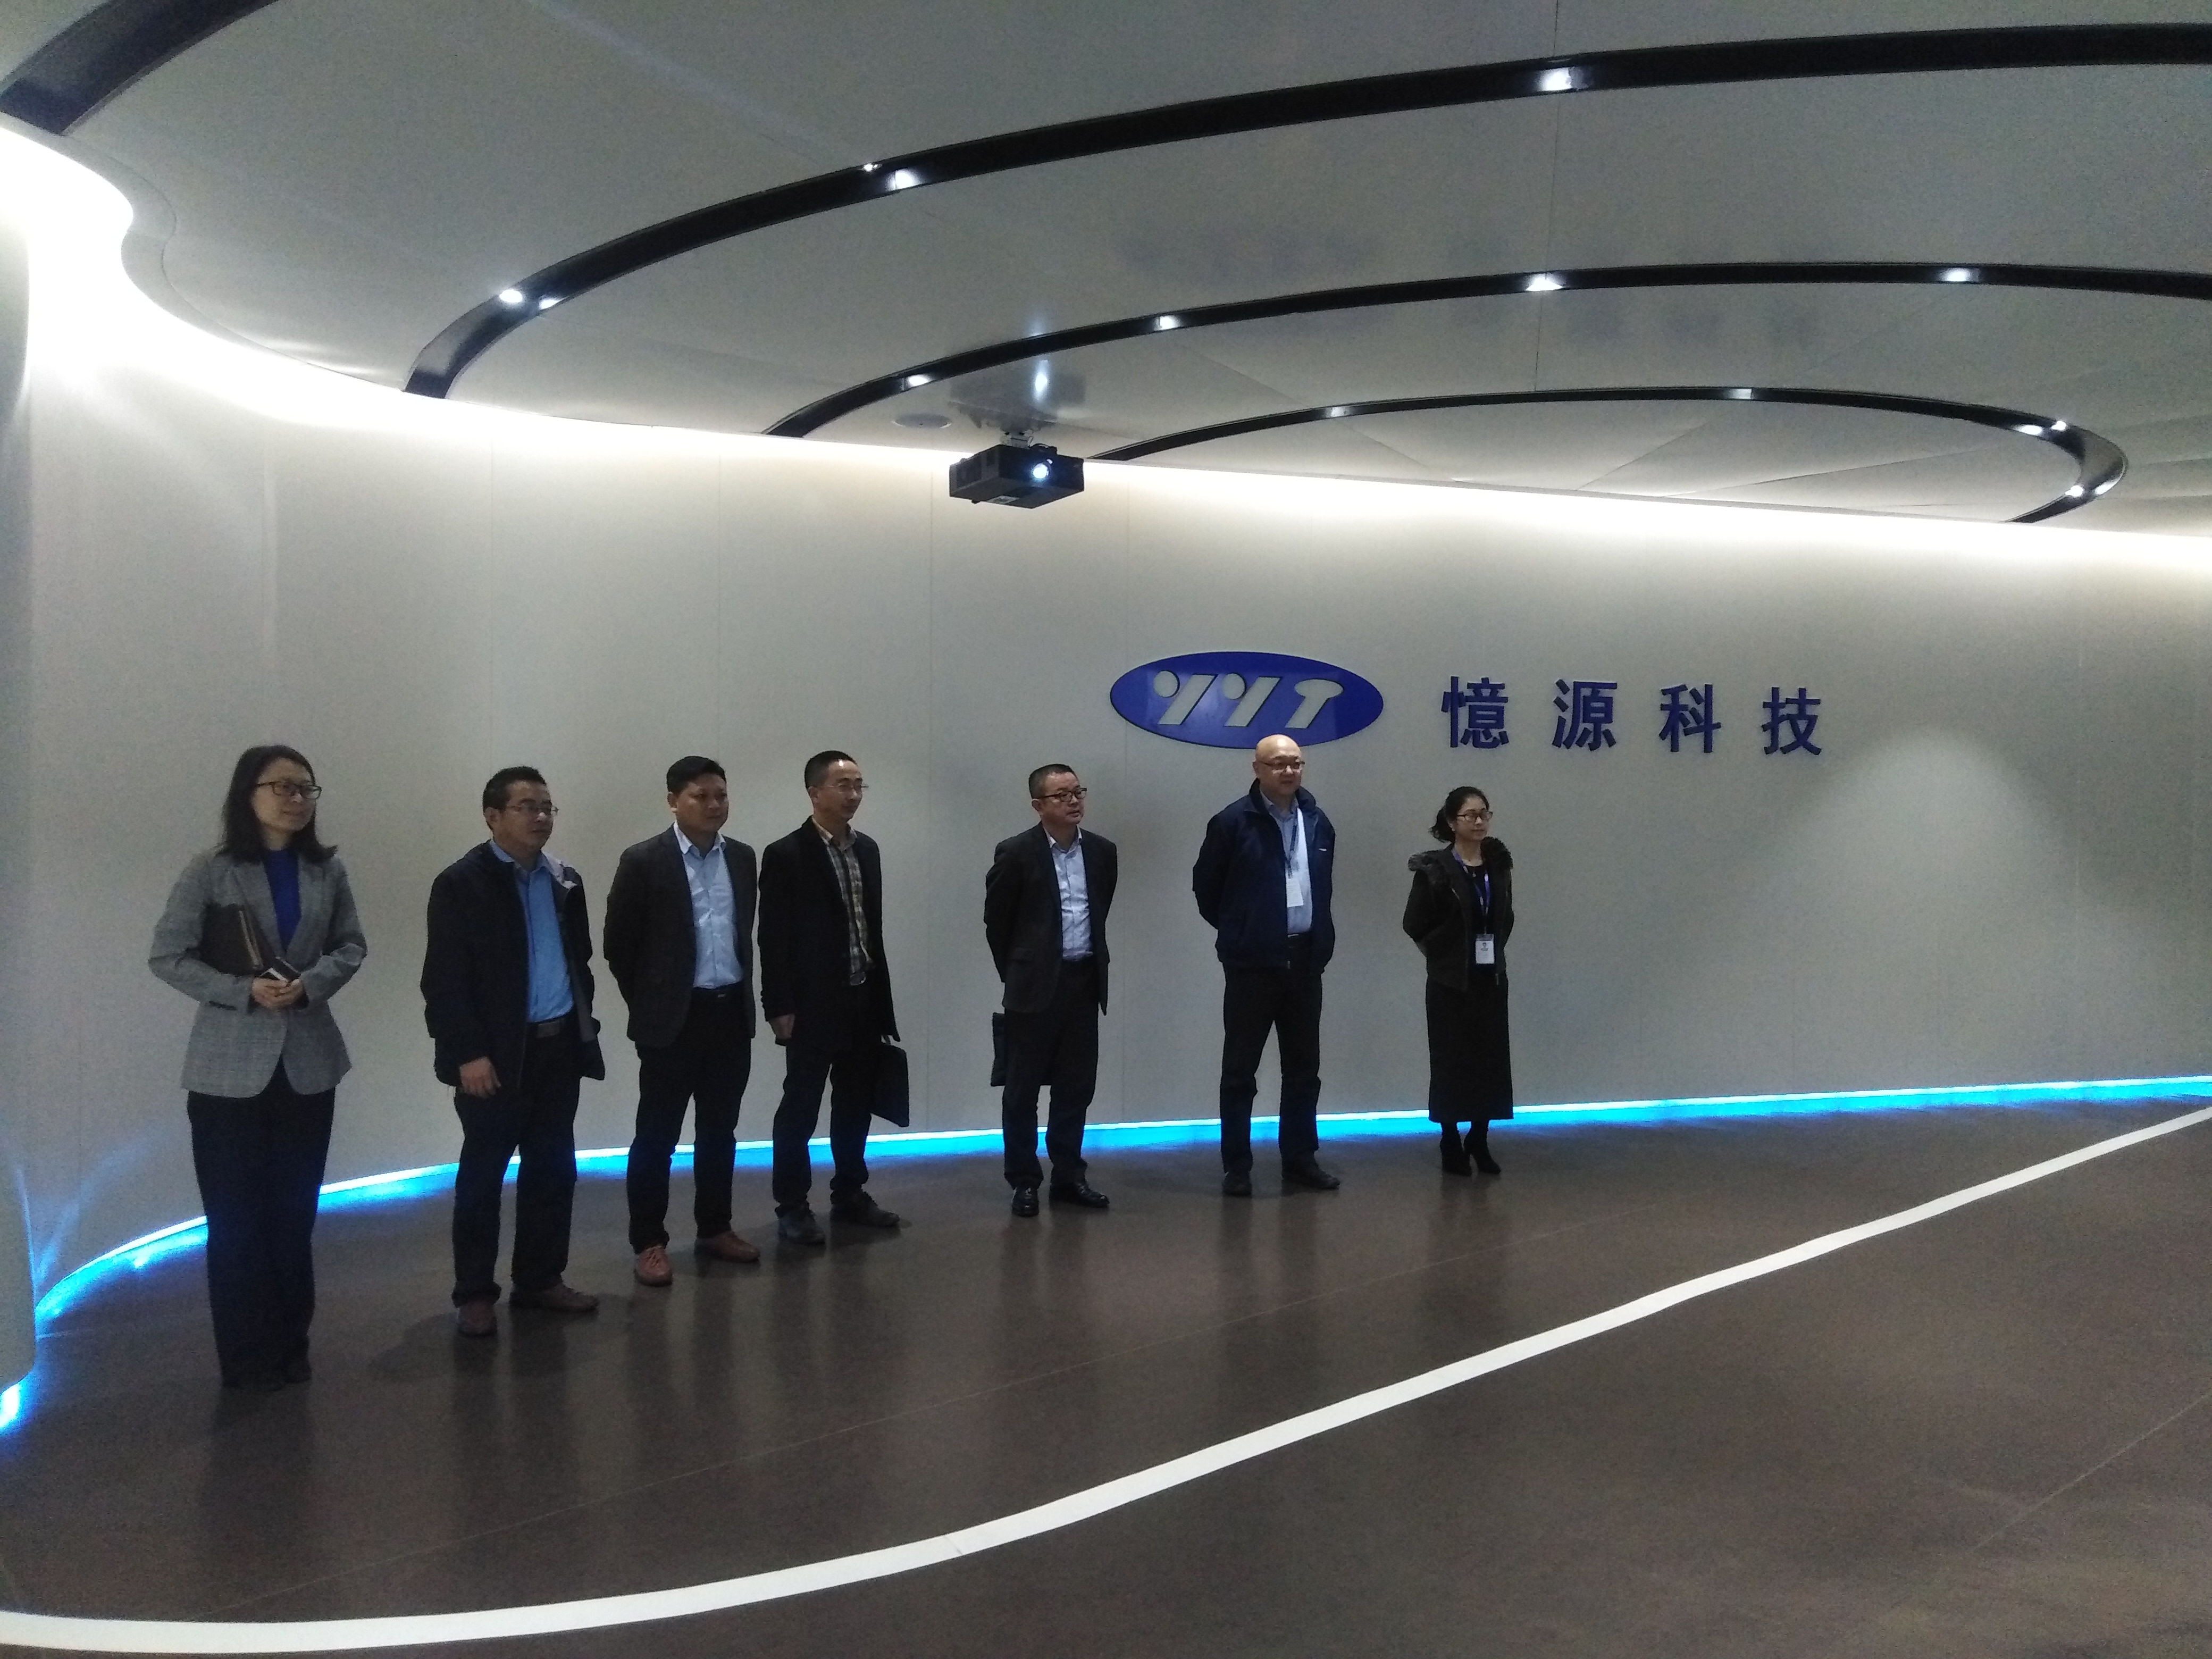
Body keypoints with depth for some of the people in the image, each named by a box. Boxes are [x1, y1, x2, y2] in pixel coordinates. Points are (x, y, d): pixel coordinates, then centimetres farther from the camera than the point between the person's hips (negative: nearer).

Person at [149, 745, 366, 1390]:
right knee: (237, 1216, 2)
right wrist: (244, 990, -19)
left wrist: (311, 983, -13)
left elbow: (352, 944, 7)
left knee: (295, 1212, 10)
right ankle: (249, 1356, 15)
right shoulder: (211, 871, -7)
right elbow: (167, 956, -7)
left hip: (308, 1062, 3)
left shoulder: (327, 870, 3)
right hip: (230, 1068, -3)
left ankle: (291, 1346, 23)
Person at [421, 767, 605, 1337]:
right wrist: (469, 1053, -17)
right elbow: (445, 980, -12)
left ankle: (540, 1279, 23)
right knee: (483, 1173, 5)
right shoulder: (461, 883, -9)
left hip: (559, 1047, 6)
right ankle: (474, 1292, 15)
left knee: (552, 1169, 11)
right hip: (496, 1054, -6)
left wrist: (583, 1026, 10)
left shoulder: (565, 881, 10)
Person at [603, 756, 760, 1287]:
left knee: (719, 1131, 14)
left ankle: (714, 1228, 26)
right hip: (673, 1019, -5)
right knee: (657, 1137, 3)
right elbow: (618, 944, -4)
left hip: (732, 1014, 5)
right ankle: (650, 1243, 12)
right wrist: (648, 1004, 1)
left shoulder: (742, 858, 7)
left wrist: (740, 992, 14)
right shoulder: (644, 861, -9)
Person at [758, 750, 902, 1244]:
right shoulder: (785, 854, -9)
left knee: (855, 1105, 13)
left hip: (863, 1000, 6)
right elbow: (773, 938, -10)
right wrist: (780, 1007, -13)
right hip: (813, 1004, -6)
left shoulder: (867, 850, 10)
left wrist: (882, 996, 12)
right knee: (800, 1107, 3)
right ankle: (792, 1206, 11)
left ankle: (849, 1193, 25)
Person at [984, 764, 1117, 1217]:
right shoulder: (1015, 853, -8)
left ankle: (1068, 1175, 21)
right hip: (1036, 985, -4)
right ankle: (1024, 1181, 13)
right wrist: (1016, 973, 6)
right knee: (1023, 1088, 4)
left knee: (1077, 1085, 10)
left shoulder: (1101, 851, 5)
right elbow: (996, 921, 0)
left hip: (1084, 982, 4)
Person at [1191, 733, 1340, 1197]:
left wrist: (1319, 935, 14)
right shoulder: (1233, 822, -9)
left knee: (1304, 1067, 11)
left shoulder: (1318, 822, 8)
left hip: (1305, 958, 5)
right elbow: (1205, 885, 0)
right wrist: (1237, 931, 6)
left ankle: (1301, 1158, 22)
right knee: (1240, 1068, 3)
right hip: (1252, 962, -5)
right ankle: (1237, 1166, 10)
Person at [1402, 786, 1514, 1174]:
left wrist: (1495, 950, 5)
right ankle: (1452, 1144, 13)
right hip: (1451, 980, -4)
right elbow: (1415, 925, -6)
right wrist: (1444, 954, 0)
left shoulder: (1498, 863, 4)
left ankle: (1479, 1140, 19)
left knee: (1491, 1059, 5)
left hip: (1491, 978, 4)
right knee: (1452, 1061, 1)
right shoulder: (1435, 869, -10)